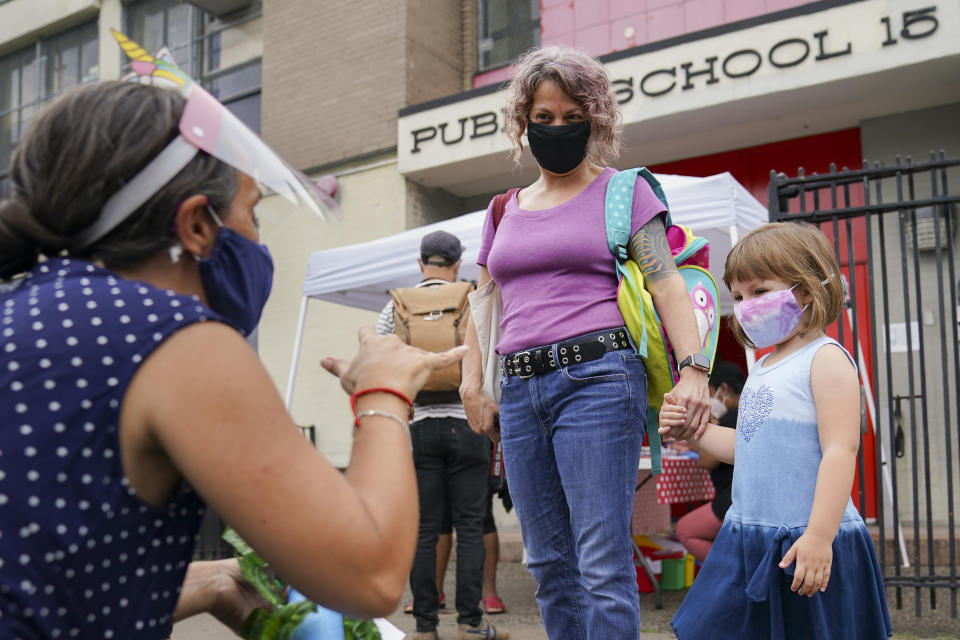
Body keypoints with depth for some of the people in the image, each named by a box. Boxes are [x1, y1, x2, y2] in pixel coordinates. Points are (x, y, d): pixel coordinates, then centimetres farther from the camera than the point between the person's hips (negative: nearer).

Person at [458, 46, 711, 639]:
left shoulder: (623, 191, 7)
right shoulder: (504, 211, 21)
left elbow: (666, 282, -3)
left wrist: (693, 368, -18)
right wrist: (473, 386, 10)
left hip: (597, 378, -5)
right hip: (521, 390, 5)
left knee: (602, 563, -10)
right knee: (550, 564, 8)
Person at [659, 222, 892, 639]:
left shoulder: (826, 360, -11)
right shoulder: (763, 368, 15)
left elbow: (840, 451, -19)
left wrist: (820, 536, -26)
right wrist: (691, 429, 8)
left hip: (808, 544, -8)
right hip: (748, 540, 8)